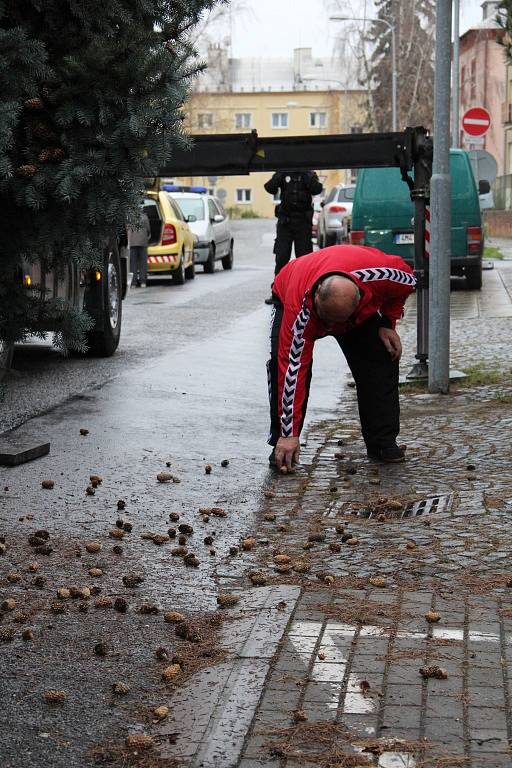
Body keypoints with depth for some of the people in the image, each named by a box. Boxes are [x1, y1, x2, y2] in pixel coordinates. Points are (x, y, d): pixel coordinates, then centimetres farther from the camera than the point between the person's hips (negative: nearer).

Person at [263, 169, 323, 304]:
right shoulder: (283, 174, 5)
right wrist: (280, 174, -19)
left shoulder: (309, 174, 3)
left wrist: (306, 174, -19)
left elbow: (317, 189, -14)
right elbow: (270, 188, -8)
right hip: (284, 221, 1)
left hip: (303, 222, -1)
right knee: (281, 257, 1)